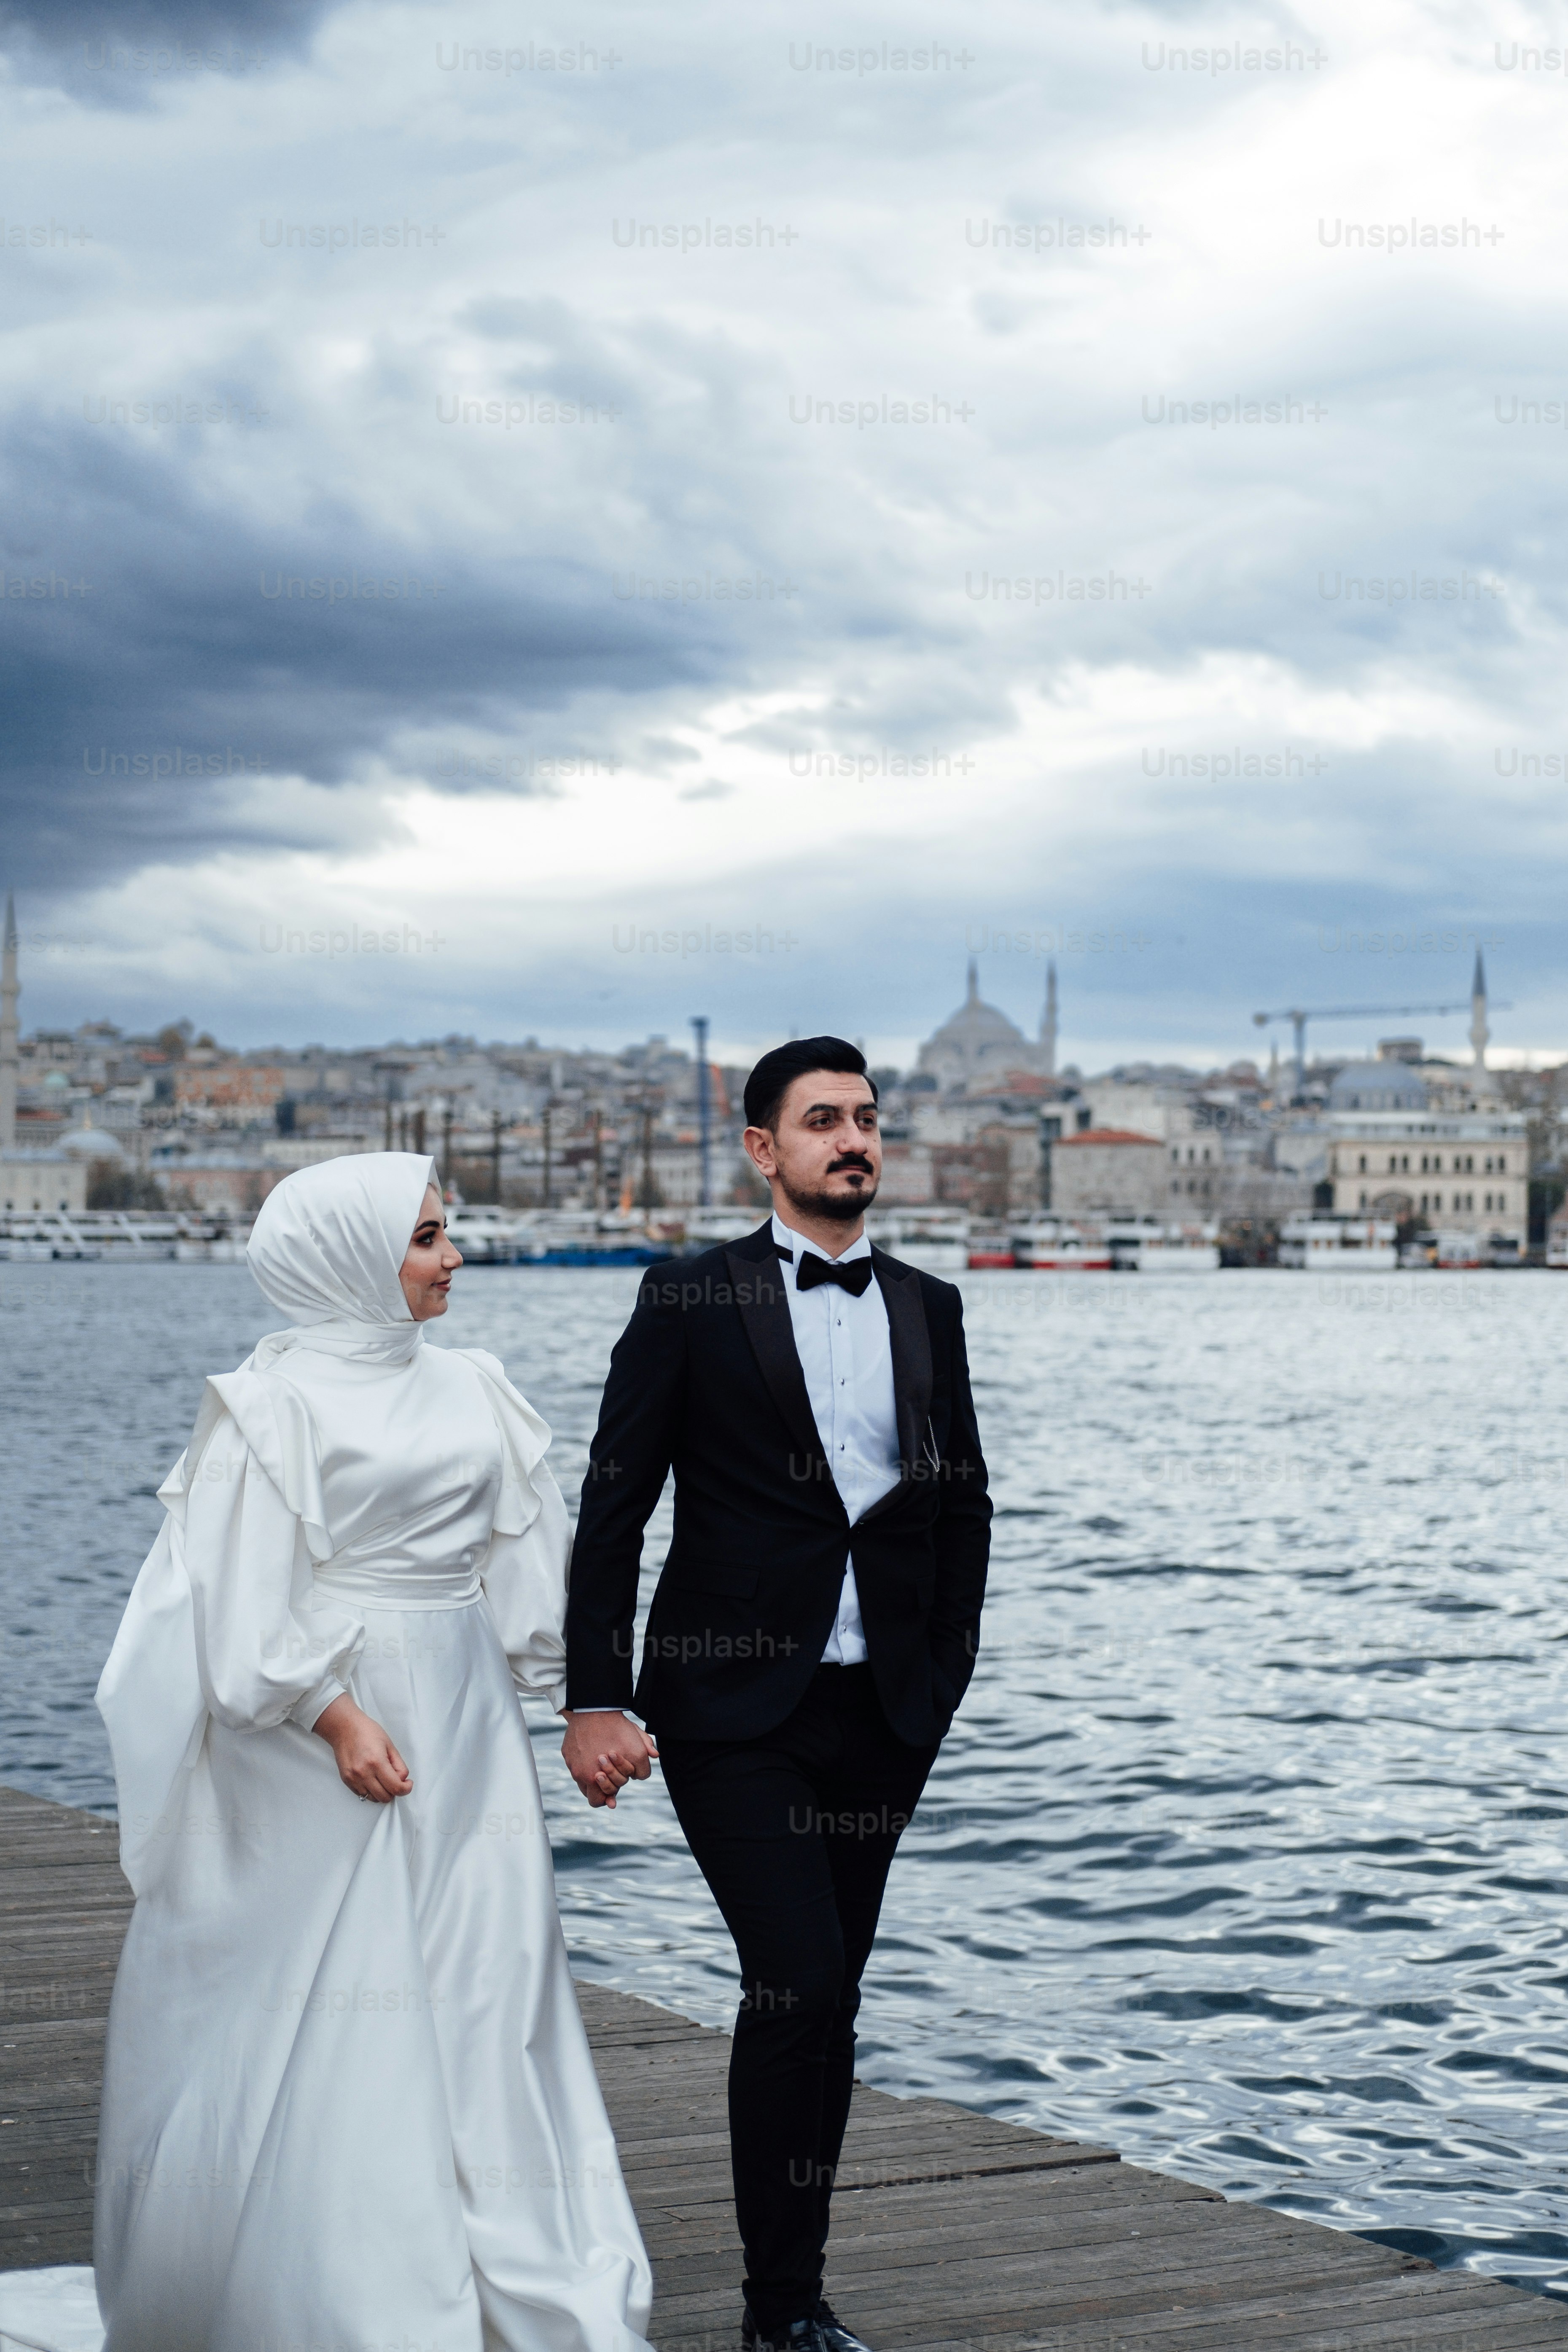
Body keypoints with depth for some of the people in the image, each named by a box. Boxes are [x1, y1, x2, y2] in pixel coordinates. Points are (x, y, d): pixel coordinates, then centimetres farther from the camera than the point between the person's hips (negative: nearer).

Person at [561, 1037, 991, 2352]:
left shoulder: (928, 1310, 10)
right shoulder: (692, 1304, -3)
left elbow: (963, 1503, 18)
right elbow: (613, 1508, -4)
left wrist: (944, 1675, 10)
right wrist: (596, 1700, -9)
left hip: (880, 1714, 4)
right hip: (733, 1709, -4)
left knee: (826, 2001, 10)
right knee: (798, 1985, -13)